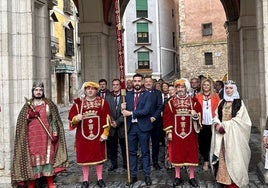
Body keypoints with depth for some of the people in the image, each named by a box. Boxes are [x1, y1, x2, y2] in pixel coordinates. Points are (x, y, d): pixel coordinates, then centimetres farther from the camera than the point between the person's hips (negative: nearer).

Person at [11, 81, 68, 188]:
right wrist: (30, 115, -10)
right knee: (33, 157, -1)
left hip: (46, 136, -1)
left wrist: (55, 133, -5)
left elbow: (54, 120, 4)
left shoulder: (49, 104, 7)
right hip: (32, 136, 1)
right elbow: (22, 121, 9)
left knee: (48, 156, -1)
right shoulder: (27, 105, 10)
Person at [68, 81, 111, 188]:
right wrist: (76, 118, -22)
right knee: (84, 157, 7)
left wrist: (105, 134, -7)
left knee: (99, 156, 9)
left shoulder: (102, 102, 0)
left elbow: (106, 119, -2)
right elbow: (71, 118, 1)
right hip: (83, 136, 0)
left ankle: (100, 179, 24)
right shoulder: (78, 103, 1)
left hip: (98, 136, 0)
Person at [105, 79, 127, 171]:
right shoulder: (108, 97, 6)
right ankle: (114, 163, 22)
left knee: (124, 146, 7)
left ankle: (125, 163, 21)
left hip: (122, 126, -2)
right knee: (111, 146, 8)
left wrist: (117, 122, -13)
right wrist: (111, 122, -9)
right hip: (111, 126, 3)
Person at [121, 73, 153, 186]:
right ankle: (133, 175, 19)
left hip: (143, 126, -3)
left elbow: (146, 110, -15)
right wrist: (123, 109, -13)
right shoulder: (128, 95, 11)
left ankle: (147, 175, 14)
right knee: (132, 152, 10)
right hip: (131, 126, 4)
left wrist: (131, 113, -17)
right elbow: (125, 111, 10)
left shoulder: (147, 95, -2)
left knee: (145, 152, 5)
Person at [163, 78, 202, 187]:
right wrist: (169, 132, -5)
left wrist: (196, 115, -18)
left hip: (190, 132, 0)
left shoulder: (193, 101, 3)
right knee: (176, 154, 5)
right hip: (176, 133, 0)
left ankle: (192, 177, 17)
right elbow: (167, 117, 1)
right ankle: (177, 177, 17)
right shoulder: (171, 102, 2)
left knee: (191, 153, 5)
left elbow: (199, 113, 6)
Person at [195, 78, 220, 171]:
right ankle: (205, 161, 16)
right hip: (202, 123, 1)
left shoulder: (215, 96, 6)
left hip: (212, 123, -1)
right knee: (202, 142, 3)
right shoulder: (198, 96, 7)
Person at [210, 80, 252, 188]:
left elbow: (238, 119, -8)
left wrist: (224, 125, -13)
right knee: (222, 157, 2)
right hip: (221, 134, 4)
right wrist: (218, 124, -12)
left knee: (232, 157, -4)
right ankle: (224, 179, 9)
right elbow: (216, 116, 9)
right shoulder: (221, 102, 14)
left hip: (233, 135, -4)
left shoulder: (239, 102, 0)